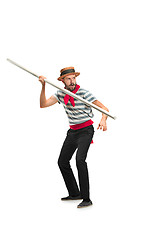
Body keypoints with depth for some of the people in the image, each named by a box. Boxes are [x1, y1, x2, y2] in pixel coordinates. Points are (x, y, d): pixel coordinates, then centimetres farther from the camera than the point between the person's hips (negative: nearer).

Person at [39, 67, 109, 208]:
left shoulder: (84, 93, -19)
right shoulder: (61, 94, -1)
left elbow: (105, 109, -22)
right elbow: (43, 104, -8)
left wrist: (103, 120, -44)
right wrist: (43, 87, -21)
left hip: (86, 131, -7)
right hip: (72, 131, 7)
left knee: (80, 159, -27)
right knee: (62, 162, 10)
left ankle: (86, 199, -21)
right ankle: (74, 194, 25)